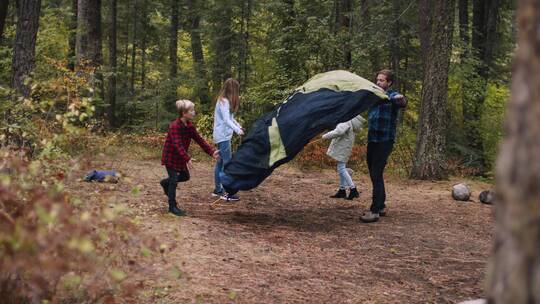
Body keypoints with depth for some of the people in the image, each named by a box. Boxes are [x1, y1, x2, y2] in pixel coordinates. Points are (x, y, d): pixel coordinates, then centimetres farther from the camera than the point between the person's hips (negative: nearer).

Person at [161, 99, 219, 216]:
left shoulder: (190, 126, 0)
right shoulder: (174, 126, -26)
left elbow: (199, 140, 0)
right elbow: (177, 145, -35)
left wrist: (212, 152, -9)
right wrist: (187, 159, -45)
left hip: (180, 157, 8)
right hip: (170, 157, -8)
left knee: (185, 176, 13)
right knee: (174, 180, -5)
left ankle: (166, 183, 37)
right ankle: (172, 207, 6)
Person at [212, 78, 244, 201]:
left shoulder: (225, 101, 14)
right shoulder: (224, 102, -16)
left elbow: (230, 117, 20)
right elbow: (226, 120, -25)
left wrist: (238, 125, 10)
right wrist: (237, 130, -32)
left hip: (222, 136, 10)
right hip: (223, 136, -10)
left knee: (221, 162, 15)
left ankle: (217, 189, 22)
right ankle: (227, 193, -10)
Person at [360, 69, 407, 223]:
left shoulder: (392, 96, -9)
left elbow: (402, 103, -31)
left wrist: (402, 100, -55)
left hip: (384, 141, -8)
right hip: (372, 140, 8)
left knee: (376, 175, -12)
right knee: (374, 174, 14)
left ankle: (375, 211, -10)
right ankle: (381, 206, 26)